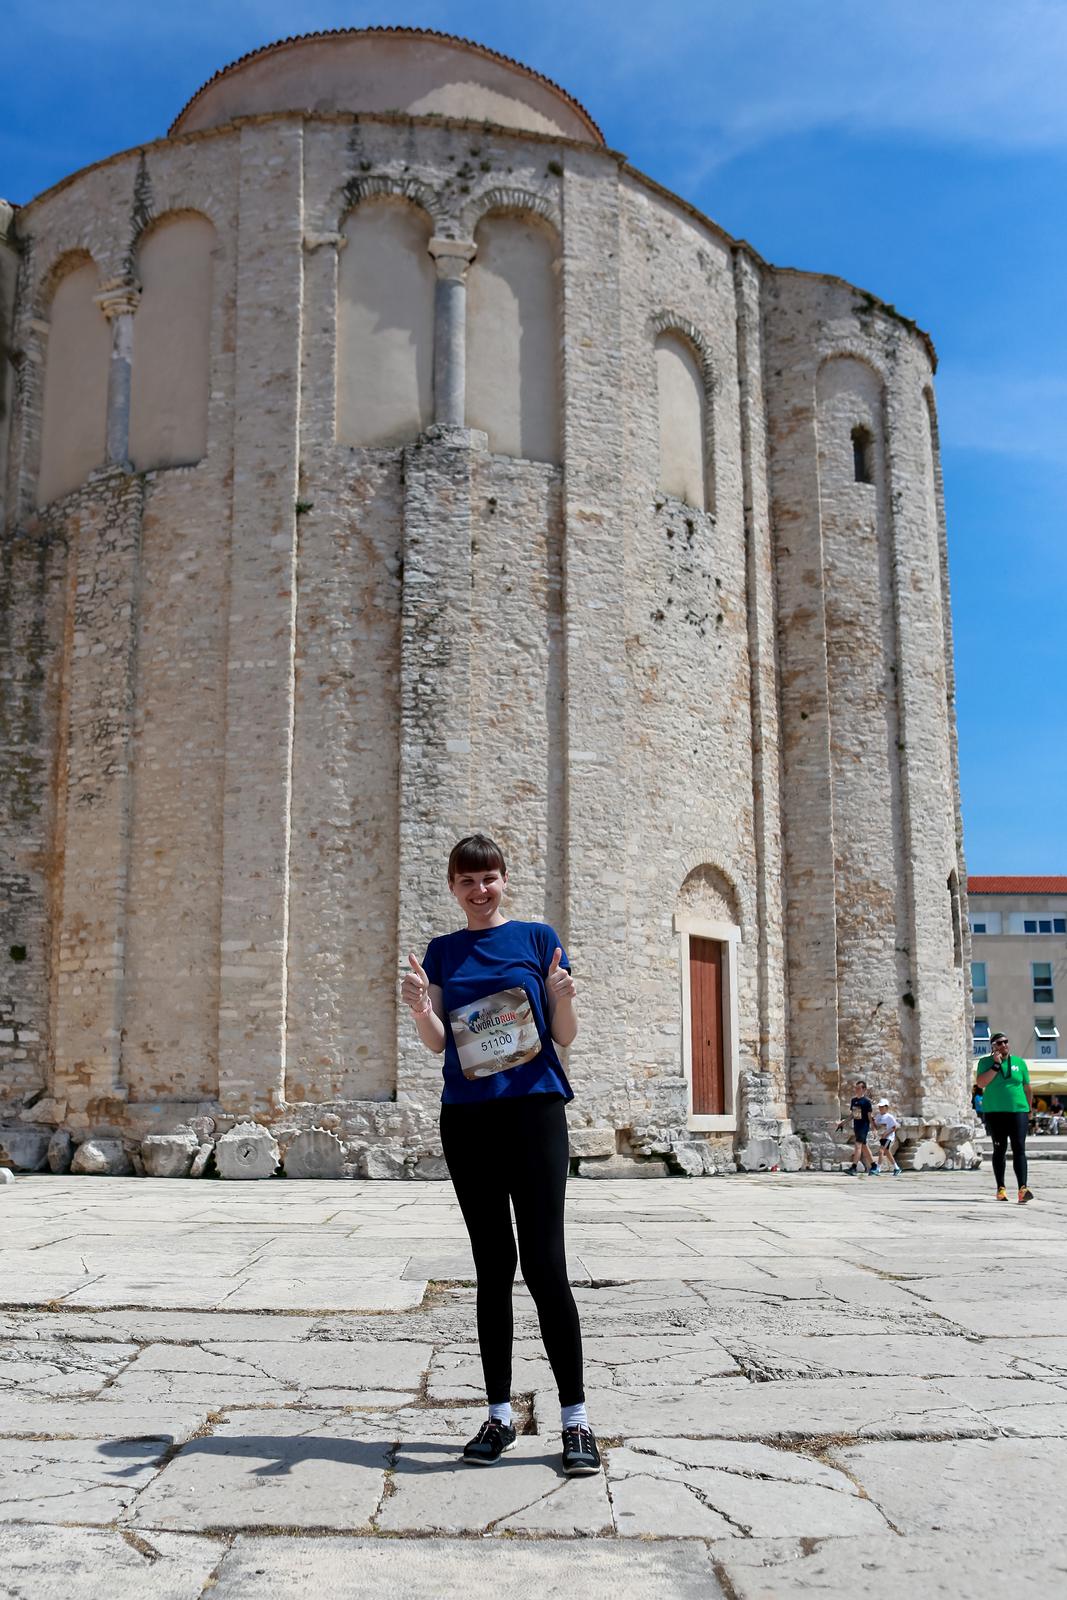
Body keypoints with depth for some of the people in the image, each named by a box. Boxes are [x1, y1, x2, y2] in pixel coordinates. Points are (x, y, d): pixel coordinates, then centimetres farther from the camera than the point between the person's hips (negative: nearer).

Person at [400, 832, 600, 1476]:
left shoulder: (538, 938, 4)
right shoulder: (442, 953, 11)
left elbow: (565, 1036, 3)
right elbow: (437, 1043, 5)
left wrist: (563, 998, -18)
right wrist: (420, 1008, -16)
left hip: (534, 1110, -3)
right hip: (467, 1116, 3)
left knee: (545, 1263, -8)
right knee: (493, 1264, 8)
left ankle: (576, 1419, 1)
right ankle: (500, 1415, 16)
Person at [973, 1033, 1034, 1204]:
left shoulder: (1019, 1062, 8)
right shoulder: (985, 1062, 3)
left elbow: (1027, 1089, 14)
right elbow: (980, 1083, -11)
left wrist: (1029, 1111, 15)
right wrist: (996, 1065, -13)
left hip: (1017, 1111, 0)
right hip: (994, 1113, 0)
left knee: (1019, 1149, -11)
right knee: (999, 1150, 6)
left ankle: (1023, 1189, -21)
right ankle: (1001, 1188, 15)